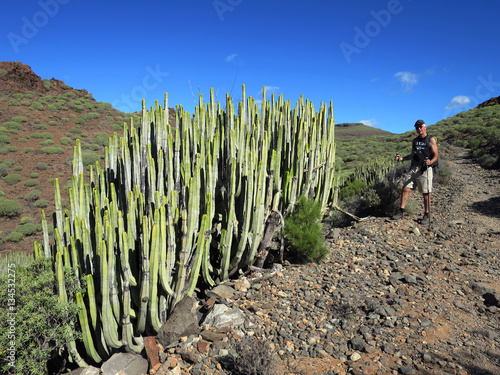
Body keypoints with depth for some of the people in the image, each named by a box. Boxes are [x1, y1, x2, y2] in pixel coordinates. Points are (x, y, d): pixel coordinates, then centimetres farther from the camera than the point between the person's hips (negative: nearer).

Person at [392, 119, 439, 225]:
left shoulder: (431, 140, -1)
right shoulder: (415, 141, 17)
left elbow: (436, 155, -7)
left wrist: (430, 162, -27)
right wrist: (402, 158, 8)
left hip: (425, 169, -5)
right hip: (413, 168, 5)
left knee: (426, 193, -1)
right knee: (405, 188, -2)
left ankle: (427, 215, 10)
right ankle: (401, 212, 4)